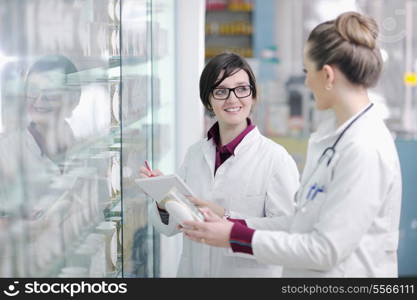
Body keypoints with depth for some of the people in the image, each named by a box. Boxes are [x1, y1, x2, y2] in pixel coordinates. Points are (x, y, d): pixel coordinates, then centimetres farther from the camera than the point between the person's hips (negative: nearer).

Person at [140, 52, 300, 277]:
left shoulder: (276, 158, -16)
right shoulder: (195, 153, -1)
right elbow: (171, 226, 4)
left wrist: (226, 219, -28)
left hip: (250, 272, -4)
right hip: (193, 269, 4)